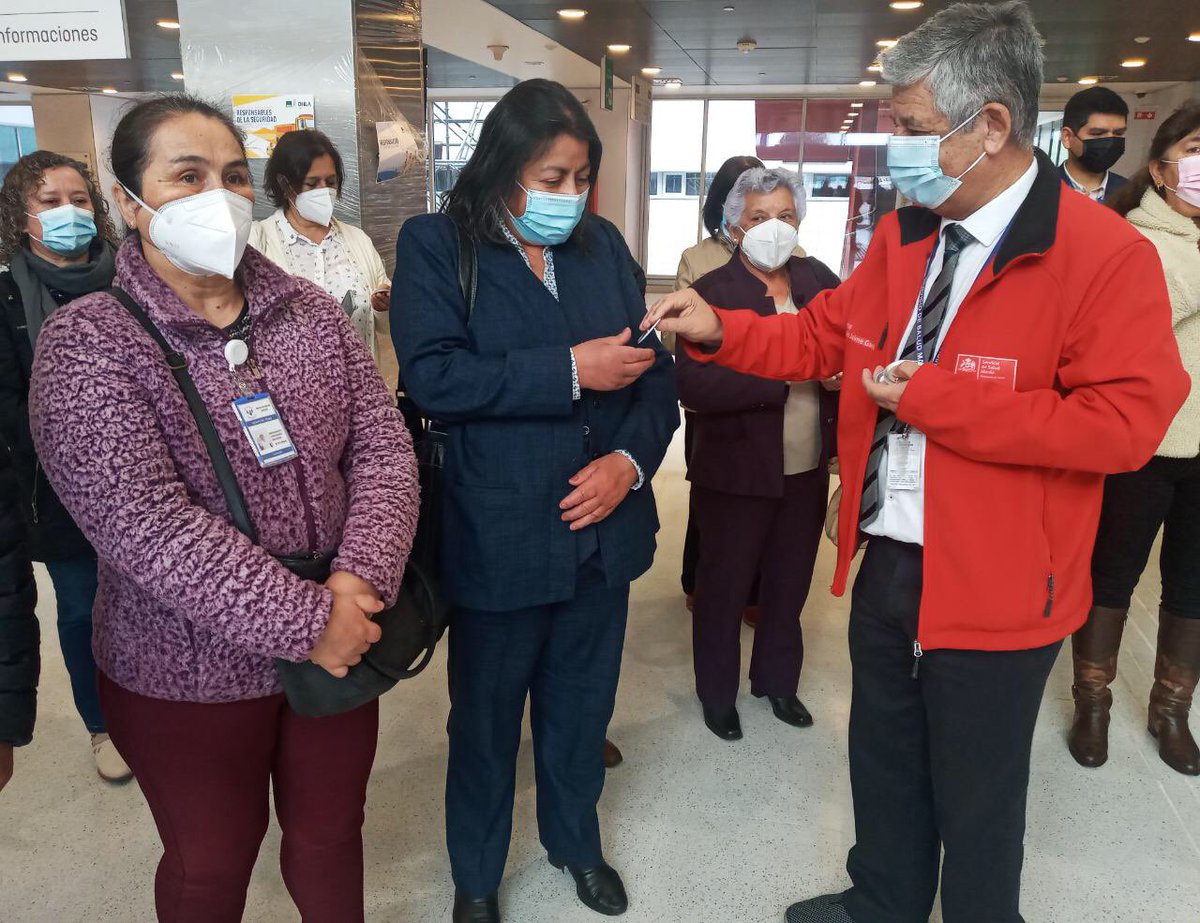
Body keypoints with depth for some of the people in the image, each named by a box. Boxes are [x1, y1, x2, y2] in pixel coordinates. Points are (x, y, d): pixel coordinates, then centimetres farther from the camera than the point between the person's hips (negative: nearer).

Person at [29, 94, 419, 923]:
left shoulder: (314, 313, 0)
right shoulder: (87, 345, -13)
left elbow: (385, 451, -4)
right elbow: (145, 525, -23)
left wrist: (359, 580, -20)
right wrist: (303, 622, -24)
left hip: (340, 643, 4)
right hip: (188, 673, -3)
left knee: (331, 836, 22)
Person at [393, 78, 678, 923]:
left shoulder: (604, 244, 6)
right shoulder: (436, 244, -5)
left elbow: (654, 365, 4)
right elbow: (433, 376, -18)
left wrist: (632, 456, -13)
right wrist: (571, 370, -20)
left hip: (602, 527, 4)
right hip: (498, 537, -3)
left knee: (583, 705, 21)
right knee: (486, 717, 16)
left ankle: (575, 839, 47)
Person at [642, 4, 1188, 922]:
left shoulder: (1108, 256, -17)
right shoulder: (903, 237, 4)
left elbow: (1127, 422, -22)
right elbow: (821, 337, 11)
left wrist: (937, 399, -23)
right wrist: (717, 329, -3)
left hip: (995, 591, -6)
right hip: (886, 564, 7)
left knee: (976, 797, 15)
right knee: (883, 763, 25)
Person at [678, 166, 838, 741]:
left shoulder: (819, 280, 4)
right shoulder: (713, 291, -11)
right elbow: (692, 385, -23)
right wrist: (784, 373, -26)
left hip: (808, 470, 5)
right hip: (737, 473, -4)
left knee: (789, 585, 19)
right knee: (724, 588, 12)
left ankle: (777, 681, 41)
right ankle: (718, 694, 33)